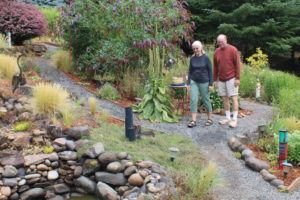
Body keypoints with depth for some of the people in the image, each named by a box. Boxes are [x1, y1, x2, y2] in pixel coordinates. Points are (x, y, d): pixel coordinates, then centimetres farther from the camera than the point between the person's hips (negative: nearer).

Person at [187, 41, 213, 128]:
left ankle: (210, 119, 23)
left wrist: (210, 84, -10)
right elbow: (190, 71, 9)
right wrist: (188, 83, 2)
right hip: (194, 82, 3)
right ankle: (193, 121, -6)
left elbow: (210, 71, -6)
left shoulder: (206, 58, -7)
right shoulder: (192, 58, 4)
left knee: (206, 100, 7)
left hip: (204, 82, -3)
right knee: (193, 100, -8)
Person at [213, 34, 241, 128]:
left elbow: (237, 64, -7)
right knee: (225, 99, 8)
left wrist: (237, 78, -12)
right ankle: (228, 118, 17)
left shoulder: (233, 50, -5)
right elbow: (215, 67, 14)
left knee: (234, 98, -4)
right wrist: (215, 80, 11)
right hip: (221, 80, 5)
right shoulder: (217, 52, 9)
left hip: (231, 79, -5)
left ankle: (234, 119, 1)